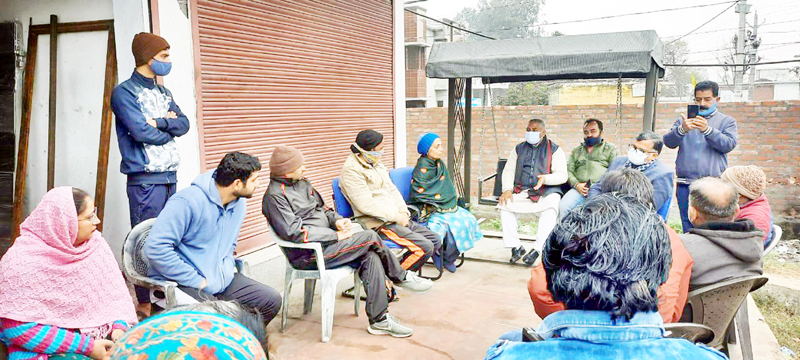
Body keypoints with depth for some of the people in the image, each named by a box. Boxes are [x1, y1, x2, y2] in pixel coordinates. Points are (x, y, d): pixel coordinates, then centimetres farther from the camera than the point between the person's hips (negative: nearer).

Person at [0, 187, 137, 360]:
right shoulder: (22, 262, -15)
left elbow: (115, 289, 6)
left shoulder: (94, 241, -1)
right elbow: (19, 327, -16)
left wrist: (120, 326, -12)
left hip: (99, 338, 5)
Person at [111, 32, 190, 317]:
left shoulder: (163, 93, 18)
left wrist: (159, 121, -11)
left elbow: (184, 124, 7)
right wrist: (169, 130, 0)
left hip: (170, 177, 7)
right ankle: (144, 303, 6)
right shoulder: (124, 92, -5)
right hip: (144, 179, -7)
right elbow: (141, 132, -16)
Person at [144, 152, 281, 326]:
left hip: (220, 278, 8)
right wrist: (196, 280, -21)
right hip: (182, 283, -8)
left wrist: (227, 268, 2)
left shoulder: (239, 203, 5)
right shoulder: (188, 202, -21)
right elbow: (155, 248, -25)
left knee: (272, 300, -1)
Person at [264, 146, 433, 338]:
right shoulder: (275, 196, -14)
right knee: (370, 237, -17)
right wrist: (336, 236, -19)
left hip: (326, 242, 8)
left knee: (370, 256, -15)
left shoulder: (302, 183, 13)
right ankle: (402, 277, 7)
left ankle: (379, 321, -10)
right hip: (309, 255, -8)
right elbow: (294, 233, -21)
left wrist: (337, 220, 1)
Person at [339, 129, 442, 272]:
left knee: (436, 241, 8)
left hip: (395, 219, 10)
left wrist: (403, 212, 2)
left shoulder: (376, 164, 17)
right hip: (378, 224, -10)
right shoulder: (351, 170, -14)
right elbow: (366, 205, -20)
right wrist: (396, 217, -16)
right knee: (424, 247, -21)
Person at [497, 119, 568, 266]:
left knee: (550, 210, -35)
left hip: (547, 191, -3)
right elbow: (508, 170, 11)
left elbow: (562, 175, -4)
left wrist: (545, 179, -25)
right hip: (521, 191, 3)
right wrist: (507, 189, -8)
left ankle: (537, 249, -31)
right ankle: (515, 246, -16)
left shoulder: (555, 150, 6)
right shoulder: (519, 149, 18)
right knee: (504, 205, -24)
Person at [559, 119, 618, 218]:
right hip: (579, 189, 3)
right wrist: (576, 184, -5)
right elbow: (569, 170, 17)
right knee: (563, 206, -28)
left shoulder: (611, 149, 19)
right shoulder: (576, 150, 29)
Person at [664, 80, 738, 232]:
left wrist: (707, 130, -20)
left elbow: (729, 144, -5)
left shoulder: (727, 121, 13)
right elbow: (669, 142, 2)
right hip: (686, 185, 2)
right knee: (688, 231, 3)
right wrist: (682, 130, -19)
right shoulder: (684, 120, 17)